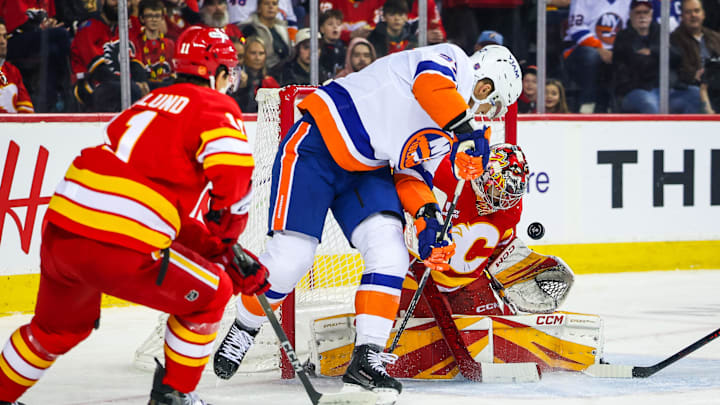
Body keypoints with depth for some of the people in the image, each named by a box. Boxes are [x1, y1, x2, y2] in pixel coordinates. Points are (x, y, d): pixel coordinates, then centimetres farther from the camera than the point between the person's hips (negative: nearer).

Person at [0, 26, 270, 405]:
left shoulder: (149, 102, 26)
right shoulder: (215, 107, 3)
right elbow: (232, 170, -15)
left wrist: (211, 245, 24)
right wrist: (225, 240, 2)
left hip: (59, 231, 8)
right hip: (120, 251, -8)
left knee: (59, 327, 33)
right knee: (211, 294, 15)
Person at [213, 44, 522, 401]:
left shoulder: (447, 133, 13)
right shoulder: (451, 60, -11)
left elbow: (412, 174, 12)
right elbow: (430, 85, -34)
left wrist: (426, 217, -5)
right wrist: (466, 130, -43)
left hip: (367, 170, 9)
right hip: (318, 143, -9)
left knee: (389, 253, -10)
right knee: (291, 254, -12)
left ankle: (366, 359, -8)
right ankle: (242, 329, 13)